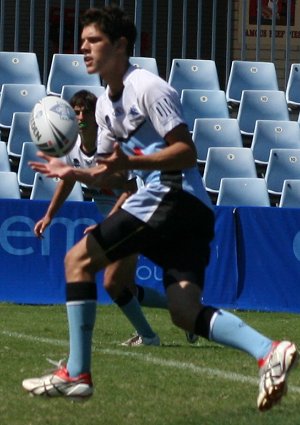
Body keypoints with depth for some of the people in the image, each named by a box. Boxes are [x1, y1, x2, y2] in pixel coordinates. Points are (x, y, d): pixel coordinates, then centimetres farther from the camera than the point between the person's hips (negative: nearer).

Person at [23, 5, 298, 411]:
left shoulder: (149, 88, -8)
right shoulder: (105, 104, 21)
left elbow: (186, 152, -13)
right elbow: (108, 174, 25)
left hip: (172, 195, -10)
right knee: (185, 312, -6)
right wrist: (72, 172, 6)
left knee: (79, 259, -7)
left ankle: (76, 374, -8)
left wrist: (128, 162, -24)